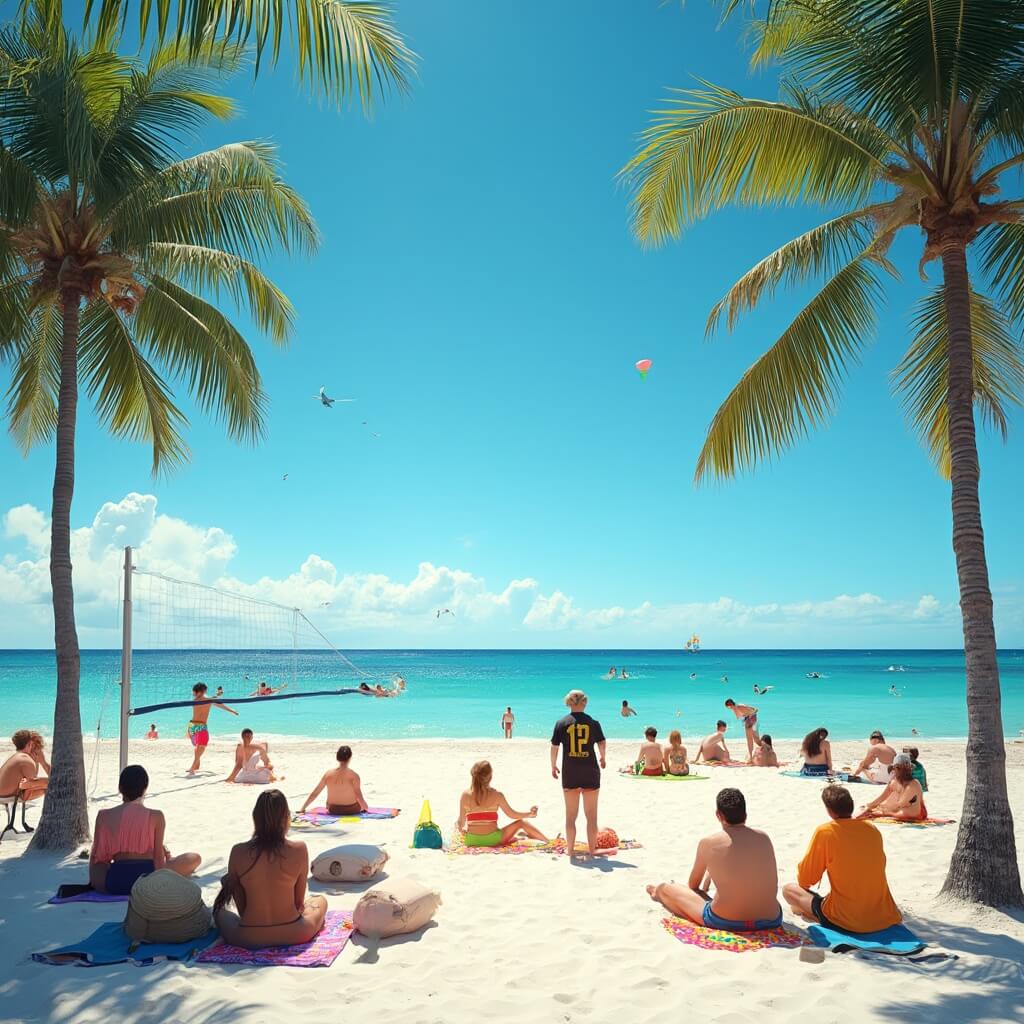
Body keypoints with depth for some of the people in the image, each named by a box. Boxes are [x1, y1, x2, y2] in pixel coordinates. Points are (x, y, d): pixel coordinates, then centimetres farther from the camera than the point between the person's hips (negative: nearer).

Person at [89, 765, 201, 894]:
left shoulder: (103, 816, 2)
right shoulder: (156, 816, -4)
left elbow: (96, 856, 6)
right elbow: (158, 856, -3)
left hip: (113, 883, 2)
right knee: (195, 858, 17)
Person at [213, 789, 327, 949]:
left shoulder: (238, 852, -11)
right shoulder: (299, 850, -13)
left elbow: (240, 907, -2)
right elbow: (299, 901, -2)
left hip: (248, 938, 0)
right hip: (293, 935, 0)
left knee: (220, 909, 29)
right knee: (320, 900, 30)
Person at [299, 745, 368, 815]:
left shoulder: (328, 773, -11)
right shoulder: (353, 775, -21)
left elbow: (314, 794, -5)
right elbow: (359, 797, -24)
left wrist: (302, 809, 3)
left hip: (333, 811, 3)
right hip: (352, 810, -3)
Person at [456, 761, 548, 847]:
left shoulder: (465, 796, -5)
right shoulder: (497, 795, -9)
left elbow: (461, 824, -1)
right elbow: (512, 814, 1)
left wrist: (459, 827, 21)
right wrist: (529, 814, 14)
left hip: (471, 841, 2)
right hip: (493, 840, -1)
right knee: (521, 823, 18)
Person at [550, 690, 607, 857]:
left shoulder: (561, 723, -3)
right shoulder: (593, 722, -3)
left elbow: (554, 748, -2)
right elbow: (602, 744, 1)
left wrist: (553, 766, 13)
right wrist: (602, 758, 21)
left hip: (569, 773, 0)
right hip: (590, 772, 0)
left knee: (570, 814, 11)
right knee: (591, 814, 10)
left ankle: (570, 849, 16)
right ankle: (592, 849, 14)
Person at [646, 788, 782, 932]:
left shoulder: (708, 843, -5)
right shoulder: (763, 837, 2)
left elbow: (693, 884, 12)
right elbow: (773, 886, 15)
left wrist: (702, 892, 36)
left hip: (725, 922, -4)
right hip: (771, 920, 4)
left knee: (664, 888, 17)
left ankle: (659, 894, 54)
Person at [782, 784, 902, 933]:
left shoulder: (824, 831, -11)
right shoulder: (873, 829, 3)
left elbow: (805, 880, -2)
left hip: (845, 922, -4)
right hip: (884, 918, 4)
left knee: (788, 889, 12)